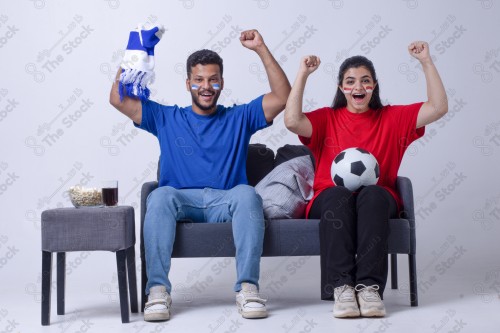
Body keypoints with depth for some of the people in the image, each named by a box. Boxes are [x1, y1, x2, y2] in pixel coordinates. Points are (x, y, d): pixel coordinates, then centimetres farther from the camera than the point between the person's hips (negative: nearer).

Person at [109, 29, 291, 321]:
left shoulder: (239, 118, 19)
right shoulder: (166, 119, 20)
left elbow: (282, 97, 8)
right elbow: (118, 99, 13)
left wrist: (261, 49, 1)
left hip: (225, 203, 0)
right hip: (181, 202, 0)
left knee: (247, 193, -34)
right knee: (161, 195, -34)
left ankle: (248, 287, -36)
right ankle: (158, 289, -38)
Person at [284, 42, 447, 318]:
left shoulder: (392, 118, 14)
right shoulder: (326, 119, 11)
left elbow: (438, 108, 3)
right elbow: (292, 121, -10)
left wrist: (426, 62, -2)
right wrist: (303, 74, -9)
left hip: (377, 200, 1)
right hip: (331, 201, 0)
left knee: (372, 194, -35)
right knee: (339, 195, -36)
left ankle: (370, 287, -41)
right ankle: (341, 287, -42)